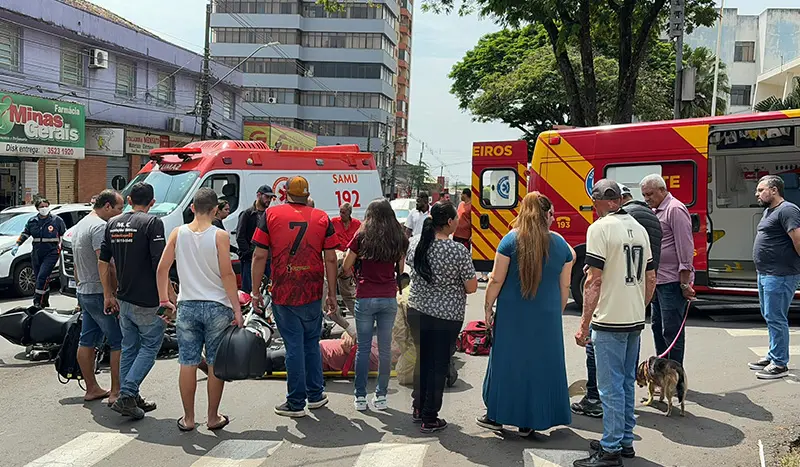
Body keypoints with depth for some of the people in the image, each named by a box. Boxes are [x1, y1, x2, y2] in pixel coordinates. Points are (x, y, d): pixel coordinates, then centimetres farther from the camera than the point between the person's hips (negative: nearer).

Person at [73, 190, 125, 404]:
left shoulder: (80, 225, 17)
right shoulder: (100, 226, -16)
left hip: (83, 292, 10)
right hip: (100, 293, -10)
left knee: (88, 342, 13)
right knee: (119, 343, -5)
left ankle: (92, 389, 21)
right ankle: (116, 392, -4)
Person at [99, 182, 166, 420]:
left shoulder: (113, 223, 8)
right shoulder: (152, 223, -12)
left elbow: (103, 262, 11)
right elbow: (160, 264, -18)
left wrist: (108, 295, 18)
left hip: (123, 298, 7)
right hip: (146, 301, -6)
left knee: (129, 348, 15)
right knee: (150, 346, 5)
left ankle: (131, 398, 20)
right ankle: (127, 394, -6)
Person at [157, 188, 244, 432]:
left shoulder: (178, 233, 2)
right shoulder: (219, 236, -8)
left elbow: (162, 269, 2)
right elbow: (227, 274, -13)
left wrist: (163, 299, 14)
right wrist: (237, 309, -9)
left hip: (187, 306, 3)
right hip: (217, 307, -3)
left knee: (188, 364, 8)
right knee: (216, 364, 8)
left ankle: (188, 418, 16)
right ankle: (213, 417, 16)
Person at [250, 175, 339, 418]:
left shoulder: (272, 215, -1)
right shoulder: (322, 218, 4)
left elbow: (259, 256, -4)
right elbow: (330, 259, 2)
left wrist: (255, 291, 4)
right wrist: (332, 295, 9)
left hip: (283, 293, -2)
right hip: (313, 293, 2)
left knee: (294, 346, 3)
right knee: (312, 343, 17)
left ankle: (296, 403, 9)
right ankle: (315, 395, 25)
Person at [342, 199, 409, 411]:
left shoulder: (361, 236, -4)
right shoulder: (399, 239, 2)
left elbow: (346, 267, 0)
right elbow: (401, 269, 8)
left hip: (365, 298, -2)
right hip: (389, 298, 2)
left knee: (363, 348, 7)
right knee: (385, 348, 9)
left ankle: (360, 397, 11)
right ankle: (381, 396, 14)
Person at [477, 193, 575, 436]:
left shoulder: (511, 240, -7)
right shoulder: (561, 245, 1)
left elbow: (496, 281, -7)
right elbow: (564, 287, 7)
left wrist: (488, 308, 3)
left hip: (512, 314, -2)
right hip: (546, 316, 2)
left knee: (505, 360, 11)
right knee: (540, 363, 11)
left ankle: (497, 415, 21)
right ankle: (528, 422, 17)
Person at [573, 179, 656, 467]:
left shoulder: (600, 228, -13)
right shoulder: (639, 228, 10)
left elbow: (594, 281, -18)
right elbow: (651, 278, 14)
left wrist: (584, 325, -14)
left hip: (610, 321, -8)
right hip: (635, 320, 8)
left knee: (611, 387, -1)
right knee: (627, 383, 18)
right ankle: (625, 441, 28)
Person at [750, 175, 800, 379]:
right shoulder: (768, 211, 17)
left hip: (780, 276, -11)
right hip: (766, 273, 11)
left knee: (775, 318, -6)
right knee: (770, 316, 19)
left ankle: (780, 364, 1)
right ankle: (773, 356, 30)